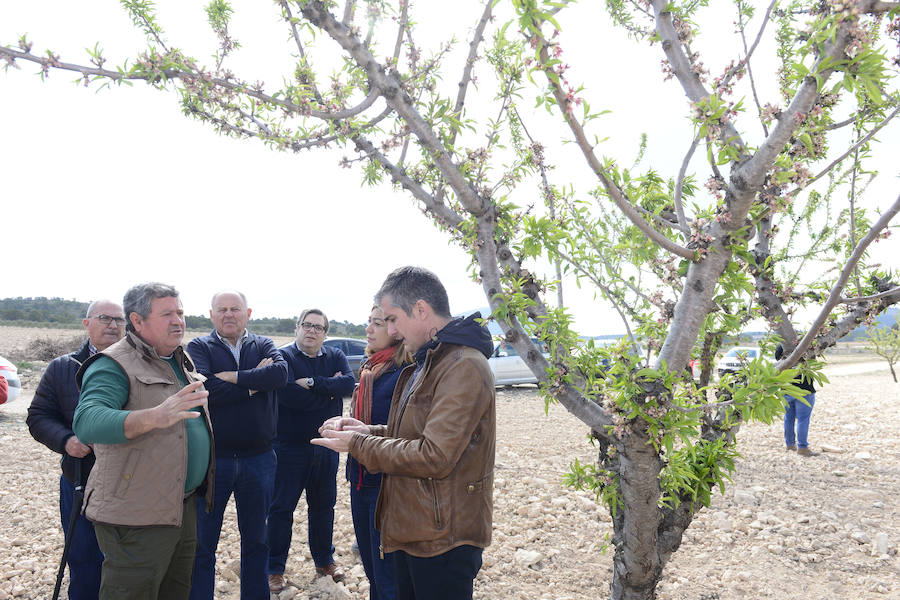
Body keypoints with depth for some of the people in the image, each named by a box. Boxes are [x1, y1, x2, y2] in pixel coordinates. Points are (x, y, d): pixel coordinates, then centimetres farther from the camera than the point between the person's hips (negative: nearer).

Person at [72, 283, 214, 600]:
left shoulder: (182, 361, 13)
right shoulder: (113, 365, -13)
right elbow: (86, 422, -30)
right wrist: (155, 417, -44)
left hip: (185, 508, 8)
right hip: (137, 515, -8)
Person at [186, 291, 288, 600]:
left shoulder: (263, 345, 6)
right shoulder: (199, 347, -1)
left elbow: (281, 373, -16)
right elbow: (206, 389, -19)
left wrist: (234, 377, -19)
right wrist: (254, 384, -14)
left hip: (259, 458, 3)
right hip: (212, 458, -2)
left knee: (256, 539, 17)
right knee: (202, 542, 9)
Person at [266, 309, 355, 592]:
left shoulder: (335, 356, 6)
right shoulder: (283, 356, -8)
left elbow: (349, 383, -14)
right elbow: (288, 394, -24)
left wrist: (312, 383, -23)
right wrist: (330, 390, -14)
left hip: (326, 446, 4)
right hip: (290, 446, -4)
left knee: (323, 505, 16)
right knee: (281, 508, 5)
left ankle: (324, 560, 33)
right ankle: (275, 568, 19)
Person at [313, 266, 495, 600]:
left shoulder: (463, 367, -21)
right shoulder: (425, 363, 13)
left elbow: (435, 457, -25)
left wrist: (358, 445, -15)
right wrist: (367, 431, 1)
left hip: (443, 540, -9)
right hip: (410, 531, 10)